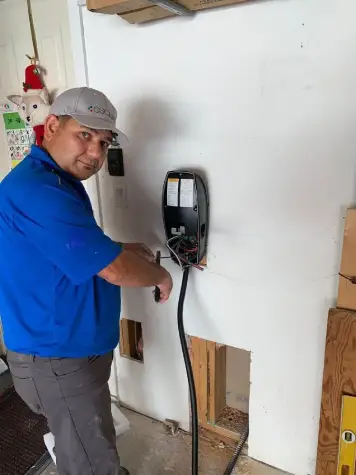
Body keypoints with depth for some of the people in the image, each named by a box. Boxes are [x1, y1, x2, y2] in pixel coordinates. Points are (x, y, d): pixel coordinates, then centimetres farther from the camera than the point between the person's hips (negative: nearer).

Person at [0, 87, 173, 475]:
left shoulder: (54, 182, 7)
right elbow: (115, 270, -30)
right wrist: (159, 276, -10)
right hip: (58, 360, -10)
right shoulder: (37, 191, -29)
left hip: (68, 347, 10)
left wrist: (120, 251, 2)